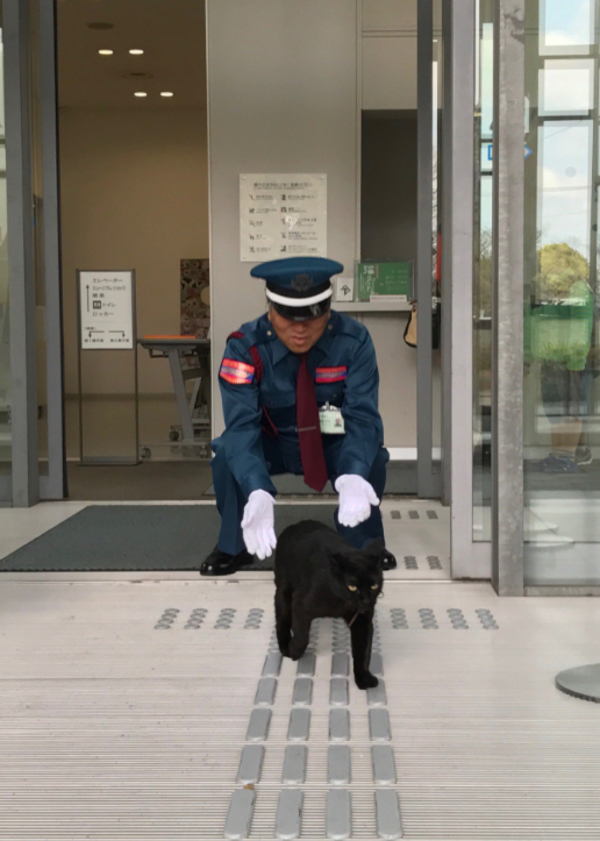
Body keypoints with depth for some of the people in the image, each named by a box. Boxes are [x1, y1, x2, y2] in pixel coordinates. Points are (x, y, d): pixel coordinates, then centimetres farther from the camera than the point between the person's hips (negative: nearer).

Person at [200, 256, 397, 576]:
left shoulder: (354, 340, -22)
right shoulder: (245, 348, -24)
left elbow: (363, 417, -28)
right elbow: (241, 426, -33)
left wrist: (353, 478, -50)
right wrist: (258, 494, -52)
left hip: (334, 446, 1)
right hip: (273, 445, 0)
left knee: (371, 456, -30)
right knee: (227, 453, -30)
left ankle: (363, 546, -2)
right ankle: (234, 547, -5)